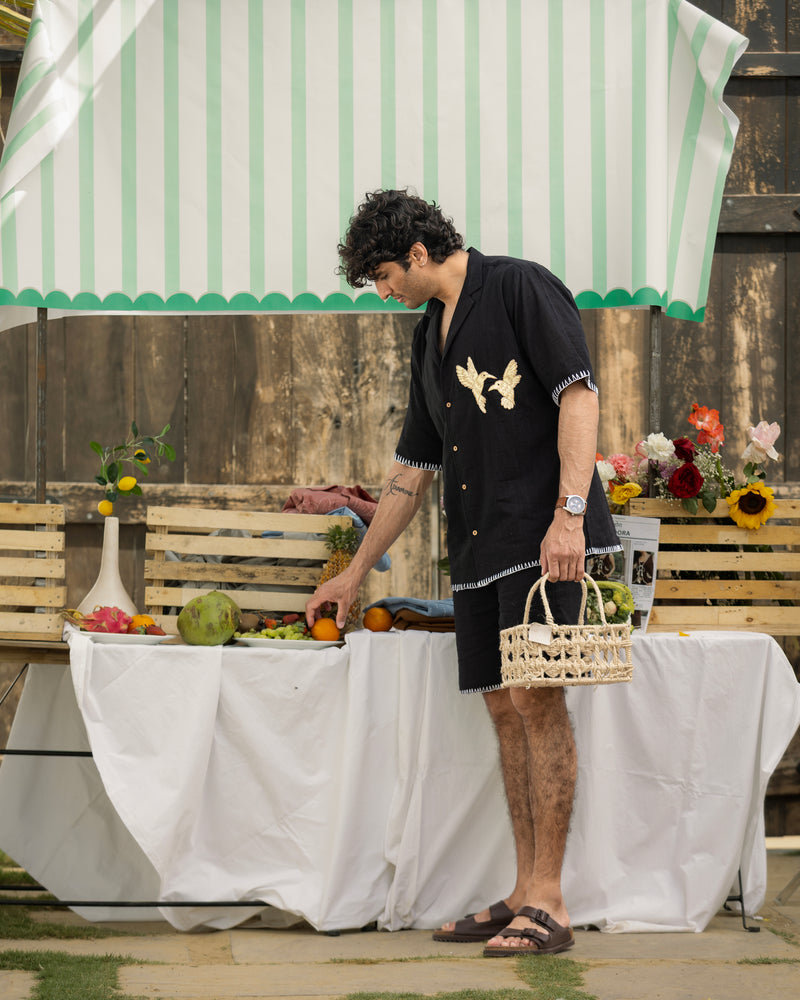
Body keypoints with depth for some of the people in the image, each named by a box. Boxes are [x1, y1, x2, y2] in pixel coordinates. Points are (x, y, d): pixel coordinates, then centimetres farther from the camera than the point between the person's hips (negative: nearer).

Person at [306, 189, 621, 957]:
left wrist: (570, 512, -21)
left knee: (536, 698, -12)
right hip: (477, 548, 8)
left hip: (546, 537, -8)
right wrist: (356, 571, 28)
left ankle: (548, 902, -11)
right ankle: (524, 896, 10)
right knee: (504, 709, 6)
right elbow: (412, 469, 26)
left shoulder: (520, 289, -3)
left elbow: (578, 396, -12)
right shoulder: (430, 337, 20)